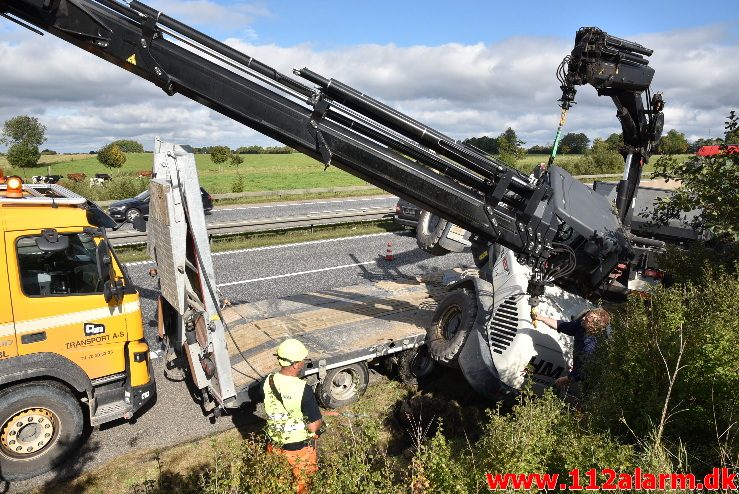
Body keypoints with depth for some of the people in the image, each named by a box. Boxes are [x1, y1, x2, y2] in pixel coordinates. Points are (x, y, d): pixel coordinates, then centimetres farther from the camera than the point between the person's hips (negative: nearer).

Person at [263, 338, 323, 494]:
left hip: (275, 445, 4)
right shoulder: (303, 389, -31)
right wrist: (320, 419, -4)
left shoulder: (268, 382, -15)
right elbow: (314, 426, -25)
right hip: (299, 448, -4)